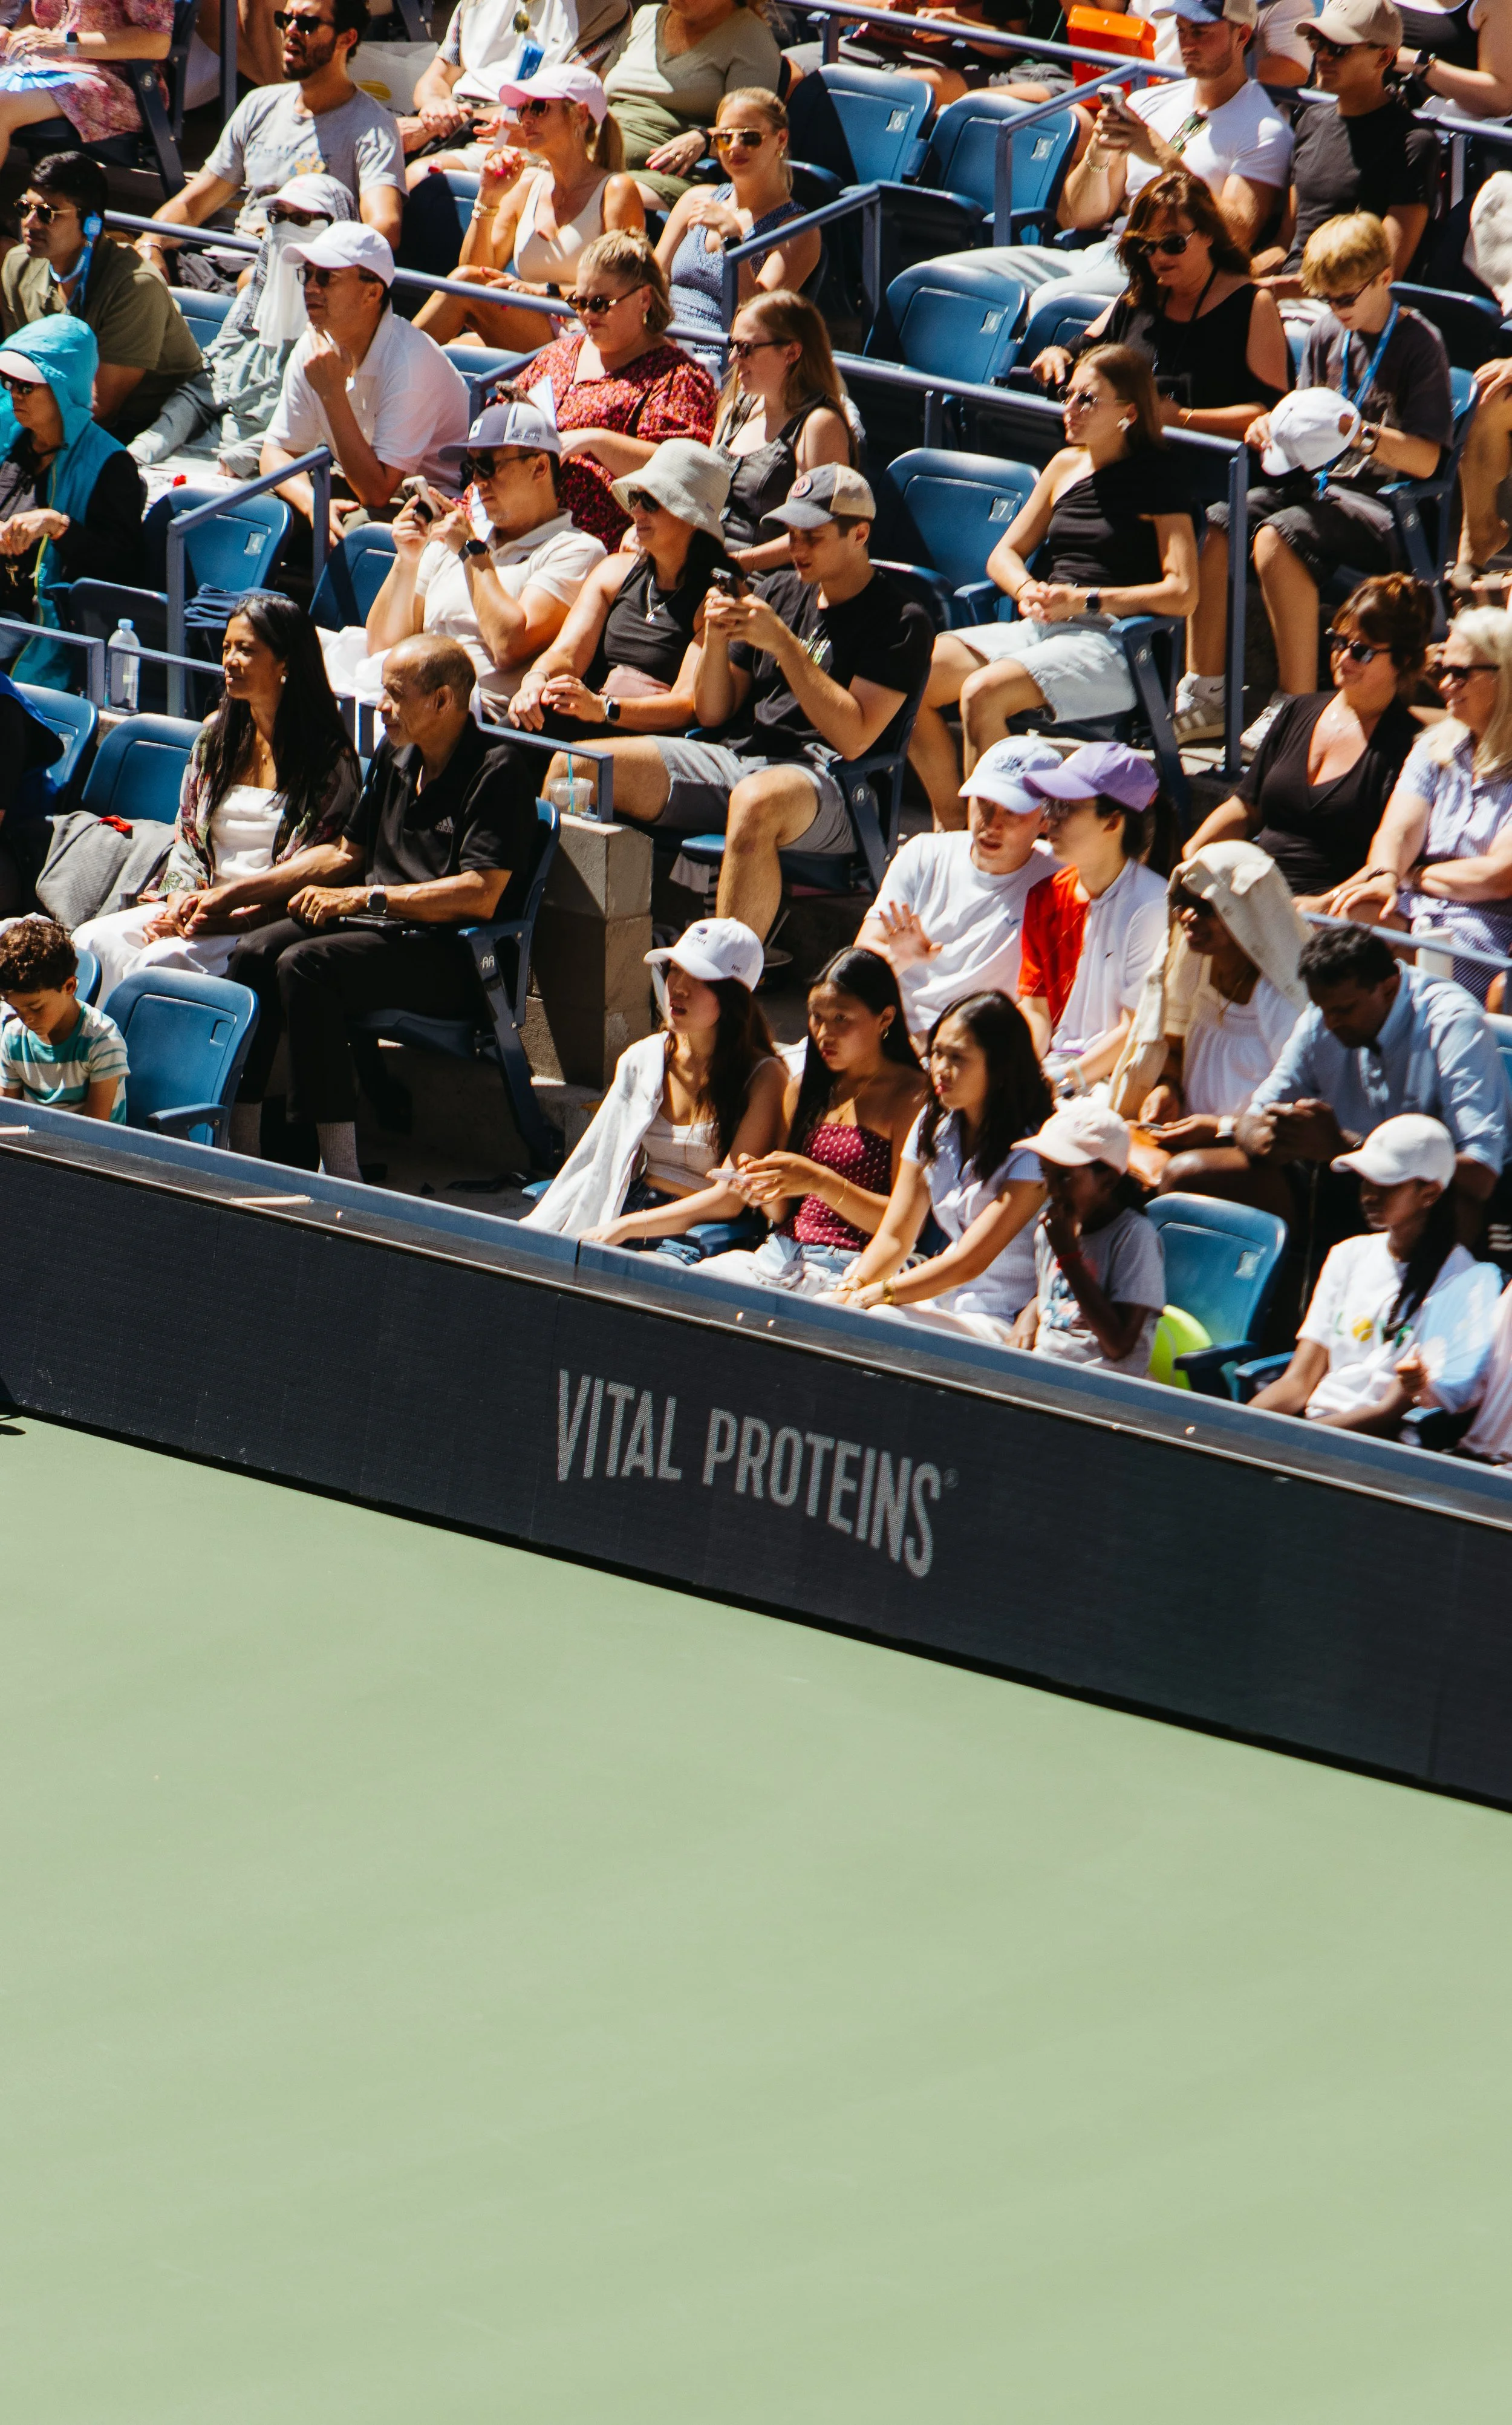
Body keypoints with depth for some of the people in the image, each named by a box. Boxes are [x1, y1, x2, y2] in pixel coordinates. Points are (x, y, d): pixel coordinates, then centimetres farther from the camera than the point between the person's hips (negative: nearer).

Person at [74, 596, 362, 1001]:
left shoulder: (328, 757, -5)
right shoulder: (217, 733, 14)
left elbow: (308, 871, -9)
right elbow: (187, 838, 15)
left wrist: (223, 909, -18)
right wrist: (180, 904, -6)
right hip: (199, 906, 6)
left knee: (159, 962, -31)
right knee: (93, 941, -19)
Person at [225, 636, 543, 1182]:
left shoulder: (493, 777, -11)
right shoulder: (396, 757, 17)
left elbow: (482, 895, -21)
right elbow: (350, 854, 28)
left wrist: (363, 898, -19)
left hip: (449, 954, -8)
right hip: (383, 928, 8)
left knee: (304, 965, -30)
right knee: (254, 954, -15)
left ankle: (341, 1172, -33)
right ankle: (238, 1149, -15)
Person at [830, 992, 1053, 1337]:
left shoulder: (1031, 1150, -15)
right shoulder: (934, 1127, 10)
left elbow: (970, 1261, -19)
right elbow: (895, 1236, 7)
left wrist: (874, 1295, -25)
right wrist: (850, 1290, -14)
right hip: (945, 1302, 7)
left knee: (881, 1320, -33)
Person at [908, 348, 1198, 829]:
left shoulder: (1158, 476, -1)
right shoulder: (1066, 466, 19)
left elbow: (1182, 594, -10)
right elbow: (1005, 554, 23)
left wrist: (1085, 600, -15)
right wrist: (1028, 590, -1)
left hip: (1106, 643, -7)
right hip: (1037, 628, 7)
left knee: (982, 694, -33)